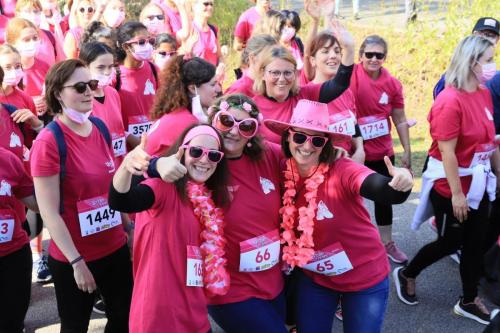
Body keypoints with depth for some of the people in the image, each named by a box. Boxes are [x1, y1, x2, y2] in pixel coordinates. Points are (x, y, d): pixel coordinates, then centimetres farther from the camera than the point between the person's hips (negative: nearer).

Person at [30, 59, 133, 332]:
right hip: (72, 259, -6)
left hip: (116, 247, 6)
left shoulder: (101, 128, 1)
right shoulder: (48, 142, -18)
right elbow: (49, 213, -18)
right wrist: (76, 261, -16)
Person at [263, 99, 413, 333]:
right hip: (313, 278, 4)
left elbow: (381, 189, -45)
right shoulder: (283, 174, -12)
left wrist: (401, 183, -64)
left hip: (365, 278, -3)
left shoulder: (342, 171, -26)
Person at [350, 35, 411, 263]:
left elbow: (400, 120, 3)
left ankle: (387, 243, 29)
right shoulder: (352, 74, -10)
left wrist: (407, 151, 3)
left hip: (382, 152, 3)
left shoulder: (393, 84, -3)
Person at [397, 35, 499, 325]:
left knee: (476, 243, 12)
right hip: (450, 184, -7)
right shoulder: (450, 101, -22)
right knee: (450, 243, 7)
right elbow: (447, 152, -22)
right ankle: (406, 274, 31)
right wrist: (456, 193, -21)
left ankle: (469, 301, 27)